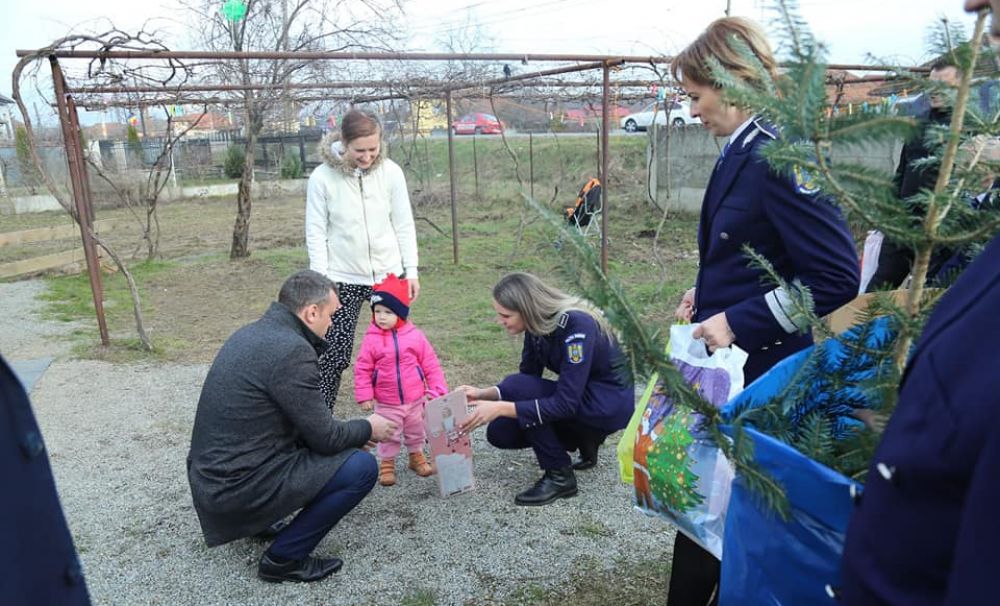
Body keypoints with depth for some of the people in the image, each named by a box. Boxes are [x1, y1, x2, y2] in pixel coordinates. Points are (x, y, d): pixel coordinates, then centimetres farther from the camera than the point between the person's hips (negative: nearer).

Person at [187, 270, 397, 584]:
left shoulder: (252, 333, 7)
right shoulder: (292, 350, -22)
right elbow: (325, 438, -15)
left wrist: (354, 431, 17)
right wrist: (368, 428, 5)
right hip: (238, 488, -9)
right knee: (362, 467, -9)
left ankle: (258, 521, 20)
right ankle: (283, 559, 0)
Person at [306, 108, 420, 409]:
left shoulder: (390, 172, -4)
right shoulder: (322, 178, -8)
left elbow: (404, 225, 3)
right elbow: (316, 233, -4)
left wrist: (411, 271, 1)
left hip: (389, 274, 2)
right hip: (343, 280, -2)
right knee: (335, 355, -3)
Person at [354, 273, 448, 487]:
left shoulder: (415, 336, -8)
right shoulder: (372, 339, -11)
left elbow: (431, 364, -3)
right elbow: (362, 369, -7)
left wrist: (437, 388, -6)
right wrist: (364, 396, -9)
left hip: (415, 399, 2)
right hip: (386, 403, -2)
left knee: (417, 431, 20)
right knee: (387, 436, 8)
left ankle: (417, 455, 42)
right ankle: (387, 462, 27)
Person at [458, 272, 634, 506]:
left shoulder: (576, 326, -29)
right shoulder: (537, 326, -6)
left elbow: (566, 404, -31)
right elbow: (526, 380, 6)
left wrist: (500, 408, -33)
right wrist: (484, 394, -11)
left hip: (609, 404, -8)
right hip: (576, 396, 8)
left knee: (516, 387, -24)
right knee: (499, 432, -5)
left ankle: (560, 477, -11)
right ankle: (584, 439, 10)